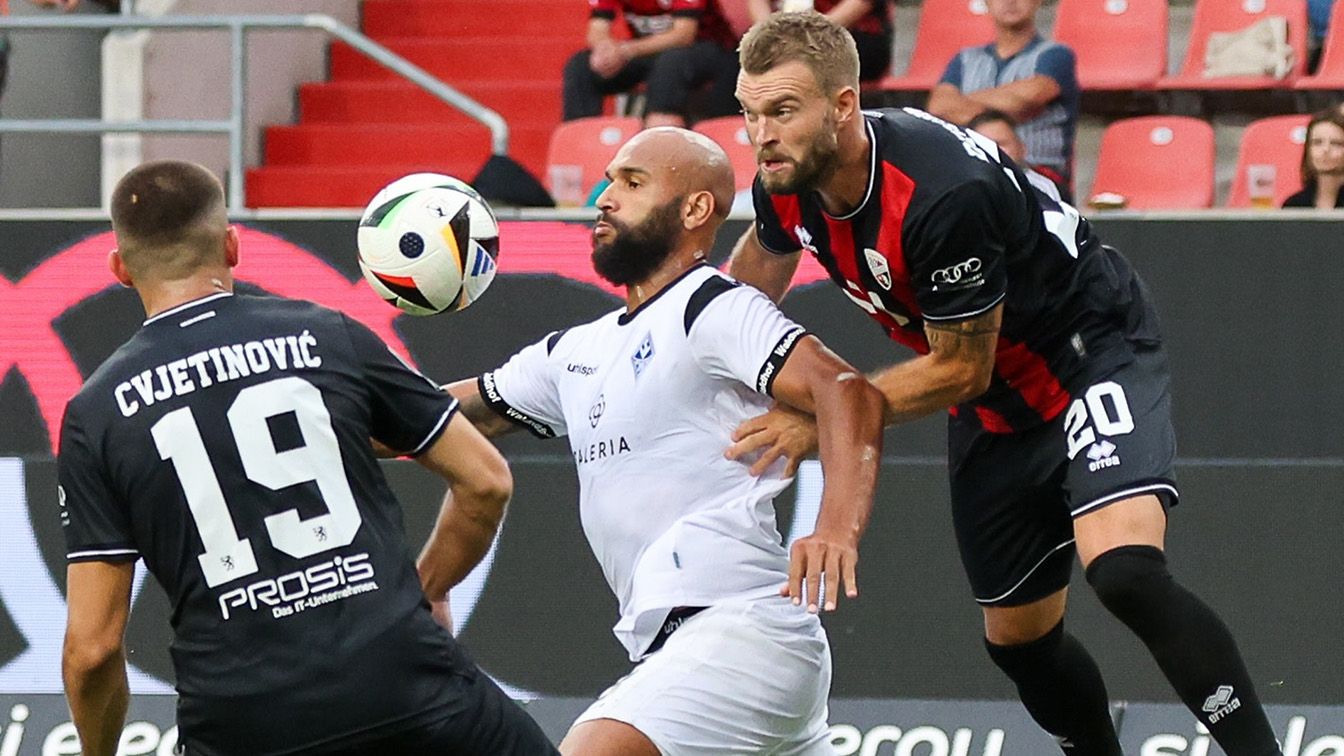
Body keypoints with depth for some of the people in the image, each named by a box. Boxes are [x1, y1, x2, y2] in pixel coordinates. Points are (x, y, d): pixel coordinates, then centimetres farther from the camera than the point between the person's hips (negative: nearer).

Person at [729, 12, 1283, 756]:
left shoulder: (945, 193, -35)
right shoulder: (785, 186, -11)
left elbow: (960, 368, -23)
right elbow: (761, 260, 17)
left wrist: (821, 422, -20)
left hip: (1093, 351, -8)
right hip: (994, 406, 8)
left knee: (1124, 569, -32)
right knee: (1018, 636, 13)